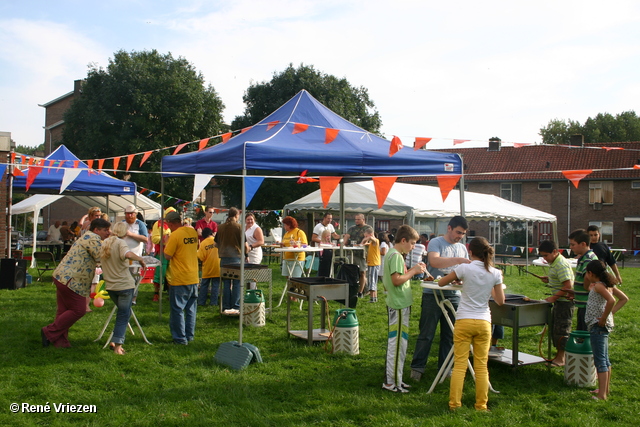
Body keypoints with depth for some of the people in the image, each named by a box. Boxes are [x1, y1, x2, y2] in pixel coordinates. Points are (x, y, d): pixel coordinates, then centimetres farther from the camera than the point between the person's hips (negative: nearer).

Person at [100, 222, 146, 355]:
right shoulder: (121, 242, -11)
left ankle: (115, 341, 18)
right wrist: (140, 259, -19)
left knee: (122, 312, 23)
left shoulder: (104, 243, 10)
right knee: (124, 315, 1)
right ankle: (117, 345, -3)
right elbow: (128, 254, -33)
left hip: (110, 285, 7)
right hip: (124, 284, -7)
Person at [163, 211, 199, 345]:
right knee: (191, 308, 15)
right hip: (194, 278, 7)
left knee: (177, 310, 4)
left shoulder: (175, 235, -17)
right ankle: (190, 335, 23)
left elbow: (167, 256, -14)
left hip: (179, 280, -7)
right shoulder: (193, 232, 4)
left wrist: (167, 243, 2)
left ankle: (180, 338, 8)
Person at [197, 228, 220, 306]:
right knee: (215, 285, 6)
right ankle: (213, 302, 7)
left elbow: (201, 257, -10)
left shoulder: (203, 243, -7)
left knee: (204, 285, 10)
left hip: (207, 268, 0)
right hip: (217, 267, 0)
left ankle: (201, 302, 13)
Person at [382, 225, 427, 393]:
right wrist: (413, 271, -14)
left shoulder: (392, 254, 14)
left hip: (397, 305, 11)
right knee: (397, 343, -3)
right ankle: (391, 382, 5)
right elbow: (396, 280, -24)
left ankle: (394, 379, 26)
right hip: (399, 306, -11)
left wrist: (412, 269, 8)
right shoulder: (396, 256, -17)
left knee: (397, 343, 17)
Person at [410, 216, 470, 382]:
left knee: (449, 335, 11)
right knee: (426, 334, 0)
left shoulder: (462, 248, 15)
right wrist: (458, 260, -25)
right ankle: (417, 367, 10)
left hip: (453, 296, 6)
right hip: (433, 295, -6)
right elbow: (434, 261, -23)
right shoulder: (436, 243, -5)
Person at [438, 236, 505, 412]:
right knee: (481, 366, 10)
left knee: (459, 365, 3)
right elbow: (500, 301, 5)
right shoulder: (495, 273, -1)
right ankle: (481, 405, 16)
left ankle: (454, 404, 7)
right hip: (484, 323, 2)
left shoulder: (465, 268, -9)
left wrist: (457, 279, 17)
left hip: (464, 321, -2)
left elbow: (441, 283, 0)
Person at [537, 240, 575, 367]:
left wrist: (553, 297, -22)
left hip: (565, 301, -10)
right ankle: (559, 354, 26)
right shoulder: (554, 262, 10)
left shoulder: (561, 264, -21)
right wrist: (549, 279, 8)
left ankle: (560, 359, 7)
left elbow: (568, 285, -26)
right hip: (559, 300, 10)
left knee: (561, 329, -3)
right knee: (554, 328, 15)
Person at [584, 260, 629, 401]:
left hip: (598, 326, -10)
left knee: (599, 361, -6)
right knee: (605, 359, 17)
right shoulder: (608, 285, 9)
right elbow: (624, 298, 17)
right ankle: (605, 390, 28)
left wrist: (603, 318, -22)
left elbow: (611, 300, -32)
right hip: (605, 326, 10)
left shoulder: (599, 286, -17)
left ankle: (601, 395, -3)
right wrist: (611, 313, 9)